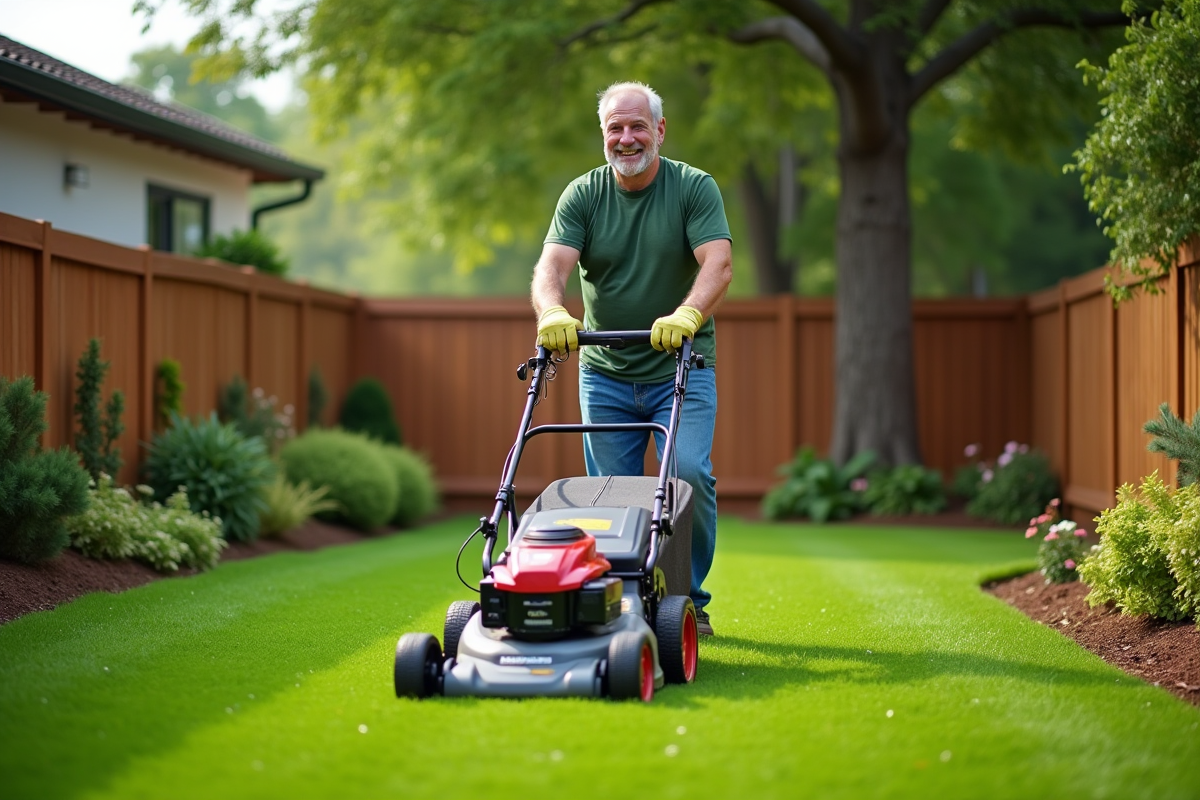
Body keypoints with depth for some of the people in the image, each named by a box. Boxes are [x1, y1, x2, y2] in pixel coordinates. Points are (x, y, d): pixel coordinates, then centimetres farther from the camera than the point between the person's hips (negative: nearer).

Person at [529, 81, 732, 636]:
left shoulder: (695, 188, -4)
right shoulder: (582, 195, 1)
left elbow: (718, 263, -18)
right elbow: (552, 265, -12)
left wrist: (687, 314, -38)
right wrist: (553, 312, -35)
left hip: (682, 369, -2)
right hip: (605, 374, 2)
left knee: (690, 474, -17)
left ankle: (690, 600, -1)